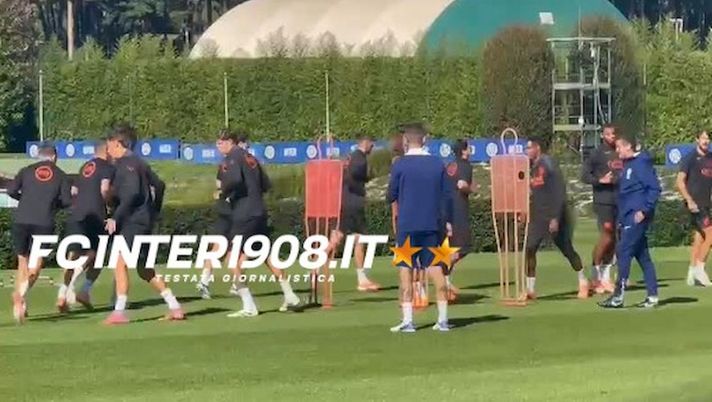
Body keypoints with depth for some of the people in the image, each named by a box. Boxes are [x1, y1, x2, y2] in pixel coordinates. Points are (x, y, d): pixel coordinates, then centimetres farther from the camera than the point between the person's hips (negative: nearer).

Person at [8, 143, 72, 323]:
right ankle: (21, 293, -27)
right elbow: (67, 201, 4)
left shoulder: (26, 171, 12)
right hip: (44, 223, -2)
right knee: (36, 263, -1)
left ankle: (19, 303, 8)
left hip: (21, 221, 2)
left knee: (23, 261, 14)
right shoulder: (61, 176, 10)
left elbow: (11, 190, 2)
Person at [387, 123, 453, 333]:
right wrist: (448, 221, 15)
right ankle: (443, 319, 7)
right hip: (432, 225, 3)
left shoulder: (400, 165, -7)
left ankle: (407, 321, -5)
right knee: (435, 270, 8)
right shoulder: (437, 163, 3)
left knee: (406, 271, 1)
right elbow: (447, 195, 6)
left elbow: (391, 196, -2)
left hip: (407, 226, -3)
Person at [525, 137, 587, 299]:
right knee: (529, 249, -5)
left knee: (567, 250, 3)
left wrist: (555, 218, -21)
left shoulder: (549, 165, -13)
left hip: (554, 216, -7)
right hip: (537, 217, 7)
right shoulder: (532, 167, 10)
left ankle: (583, 282, 21)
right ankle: (530, 289, -2)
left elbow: (560, 192, -17)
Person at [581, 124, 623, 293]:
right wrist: (601, 180, -19)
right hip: (603, 201, -6)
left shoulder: (620, 154, 12)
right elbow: (584, 176, -7)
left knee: (613, 239, 8)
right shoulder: (597, 154, -4)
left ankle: (606, 276, 15)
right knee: (606, 237, -11)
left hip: (620, 201, 6)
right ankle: (594, 275, 0)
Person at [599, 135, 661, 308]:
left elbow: (655, 188, -17)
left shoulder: (641, 164, -12)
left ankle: (618, 296, -11)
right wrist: (621, 218, 18)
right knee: (642, 255, 9)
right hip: (628, 217, 10)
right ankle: (652, 296, 12)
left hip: (637, 217, -10)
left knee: (623, 251, -11)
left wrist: (644, 210, -20)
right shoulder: (627, 165, 17)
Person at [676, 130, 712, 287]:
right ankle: (699, 268, -8)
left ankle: (692, 273, 12)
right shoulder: (690, 158, -6)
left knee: (699, 237, 8)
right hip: (695, 203, -7)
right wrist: (689, 200, -19)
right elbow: (680, 182, -11)